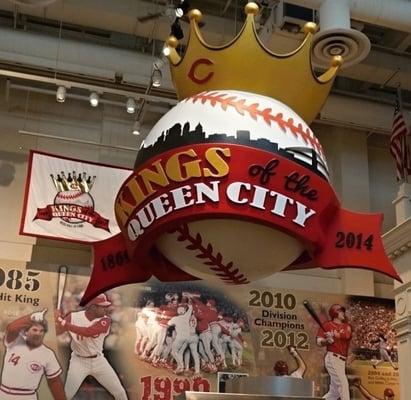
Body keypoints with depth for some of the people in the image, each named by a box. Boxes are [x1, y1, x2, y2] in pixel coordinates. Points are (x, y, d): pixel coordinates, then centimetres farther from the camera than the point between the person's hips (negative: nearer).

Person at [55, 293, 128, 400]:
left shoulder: (105, 320, -14)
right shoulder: (74, 317, -13)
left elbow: (88, 332, -31)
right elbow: (55, 332, -18)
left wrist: (64, 323, -35)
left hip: (98, 361, 2)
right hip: (79, 361, -1)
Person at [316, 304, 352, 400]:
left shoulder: (347, 326, 16)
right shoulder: (327, 325, 3)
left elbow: (346, 335, -6)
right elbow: (319, 342, -1)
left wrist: (335, 335, -22)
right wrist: (327, 340, -21)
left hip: (341, 360, 7)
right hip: (333, 358, -7)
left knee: (335, 391, 10)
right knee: (343, 383, -17)